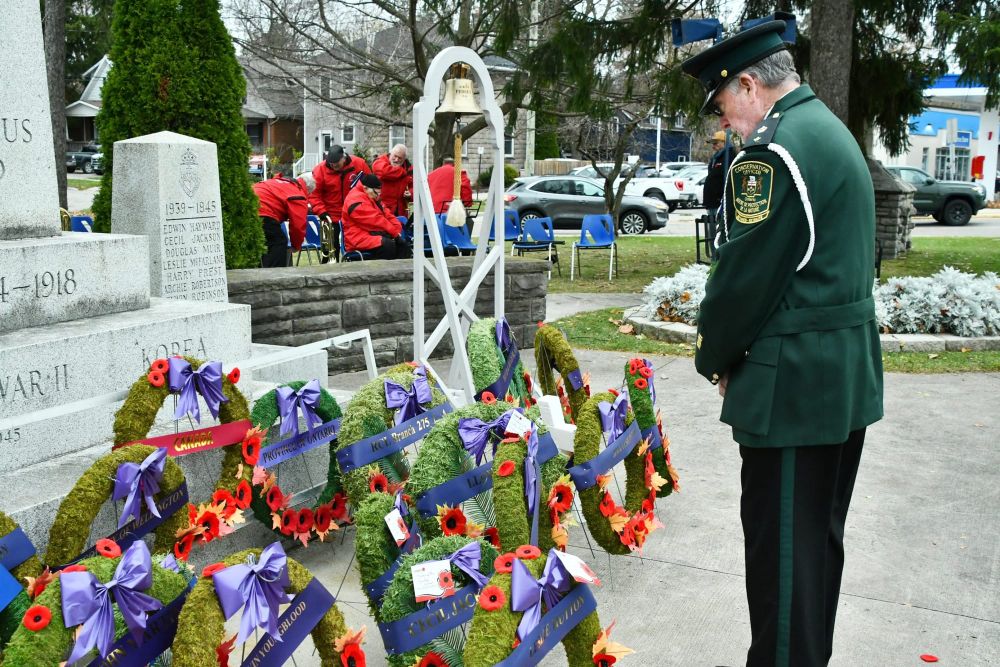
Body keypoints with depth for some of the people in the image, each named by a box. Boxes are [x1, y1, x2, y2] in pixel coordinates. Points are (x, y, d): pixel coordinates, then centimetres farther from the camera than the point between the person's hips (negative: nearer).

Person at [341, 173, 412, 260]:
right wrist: (395, 232, -14)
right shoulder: (356, 200, -14)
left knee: (402, 243, -7)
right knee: (388, 245, -32)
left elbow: (387, 215, 18)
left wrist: (397, 228, -1)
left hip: (375, 235, 10)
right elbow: (376, 220, -19)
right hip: (360, 239, -10)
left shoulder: (372, 198, 19)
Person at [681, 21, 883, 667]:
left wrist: (714, 359, -1)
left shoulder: (773, 152, -17)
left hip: (793, 388, -10)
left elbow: (744, 275, -18)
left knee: (782, 548, 1)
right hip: (849, 379, 10)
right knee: (821, 536, 20)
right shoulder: (835, 133, 14)